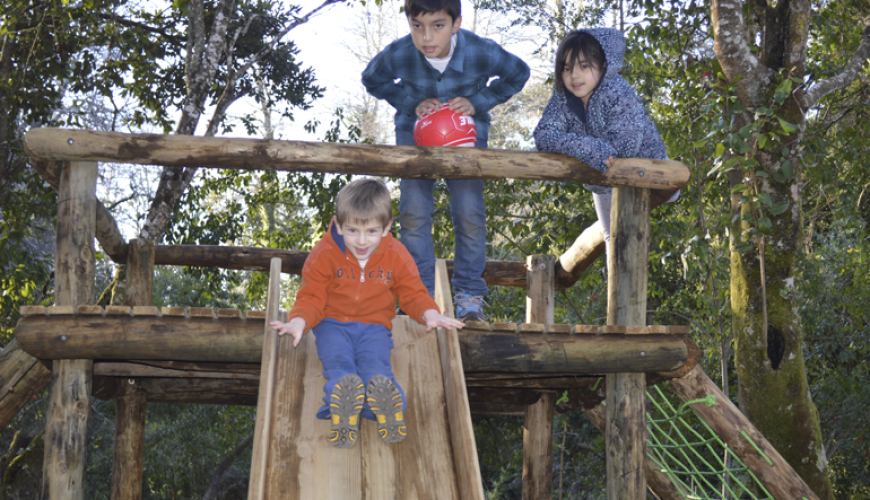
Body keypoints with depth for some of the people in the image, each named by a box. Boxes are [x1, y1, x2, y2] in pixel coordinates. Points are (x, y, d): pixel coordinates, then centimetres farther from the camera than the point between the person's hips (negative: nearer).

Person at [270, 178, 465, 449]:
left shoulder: (396, 256, -1)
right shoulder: (324, 254, -6)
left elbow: (413, 293, 8)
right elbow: (311, 297, -3)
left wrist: (430, 315, -13)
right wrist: (298, 322, -24)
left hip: (374, 326, 0)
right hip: (333, 323, 0)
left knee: (376, 364, -31)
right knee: (338, 362, -31)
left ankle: (386, 403, -60)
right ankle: (342, 405, -59)